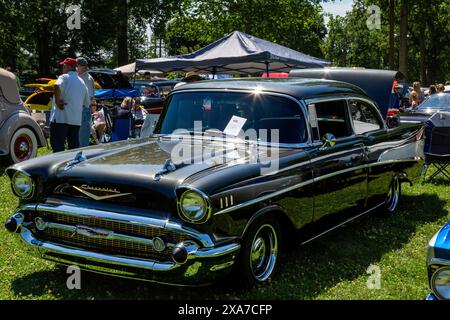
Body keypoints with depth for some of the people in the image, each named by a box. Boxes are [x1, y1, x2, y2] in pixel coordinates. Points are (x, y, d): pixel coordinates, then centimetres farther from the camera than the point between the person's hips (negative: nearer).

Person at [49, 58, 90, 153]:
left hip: (60, 118, -7)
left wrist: (57, 102, -18)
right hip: (77, 120, 7)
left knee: (58, 146, -4)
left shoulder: (65, 77, -6)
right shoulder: (82, 82, 17)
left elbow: (57, 87, -28)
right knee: (74, 146, 12)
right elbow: (87, 103, 20)